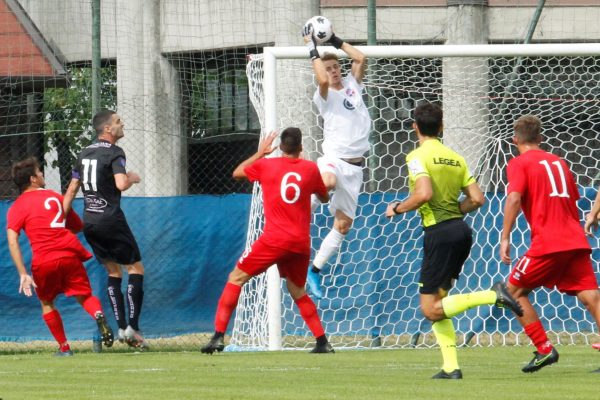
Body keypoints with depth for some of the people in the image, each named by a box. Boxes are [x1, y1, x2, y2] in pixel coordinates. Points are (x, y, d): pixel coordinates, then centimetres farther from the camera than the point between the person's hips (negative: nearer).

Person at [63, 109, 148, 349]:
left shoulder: (84, 154, 14)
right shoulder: (114, 153, -9)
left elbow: (72, 190, 15)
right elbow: (121, 184, -24)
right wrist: (133, 178, -1)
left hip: (89, 223, 7)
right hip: (111, 220, -7)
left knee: (113, 272, 14)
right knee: (136, 268, 1)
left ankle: (121, 327, 6)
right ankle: (133, 326, -9)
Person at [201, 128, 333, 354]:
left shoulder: (267, 165, 3)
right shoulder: (311, 169, 6)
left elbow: (237, 173, 21)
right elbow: (324, 198, 23)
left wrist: (260, 152, 31)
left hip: (275, 240, -3)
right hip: (301, 242, 3)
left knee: (236, 278, 5)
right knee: (297, 291, 23)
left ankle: (218, 337, -7)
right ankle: (322, 342, 14)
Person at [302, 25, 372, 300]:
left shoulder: (353, 85, 16)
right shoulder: (325, 96, 2)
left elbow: (361, 59, 5)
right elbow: (322, 80, -20)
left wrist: (335, 41, 8)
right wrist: (312, 49, -11)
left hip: (354, 166, 5)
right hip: (334, 158, -5)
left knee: (344, 224, 4)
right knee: (328, 182, -43)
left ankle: (315, 270, 14)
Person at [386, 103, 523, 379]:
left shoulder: (418, 156, -7)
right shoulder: (455, 158, 14)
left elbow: (424, 193, -22)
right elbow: (477, 199, 10)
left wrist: (397, 209, -5)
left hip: (439, 232, -8)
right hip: (461, 230, 8)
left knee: (431, 310, -4)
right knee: (436, 300, 16)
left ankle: (493, 296, -20)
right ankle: (450, 366, 7)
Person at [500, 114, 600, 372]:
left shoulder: (519, 163, 3)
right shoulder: (558, 162, 21)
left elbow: (513, 199, -13)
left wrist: (505, 238, -14)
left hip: (548, 243, -5)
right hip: (576, 242, 5)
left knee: (515, 291, 11)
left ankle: (544, 349, 4)